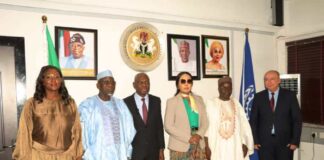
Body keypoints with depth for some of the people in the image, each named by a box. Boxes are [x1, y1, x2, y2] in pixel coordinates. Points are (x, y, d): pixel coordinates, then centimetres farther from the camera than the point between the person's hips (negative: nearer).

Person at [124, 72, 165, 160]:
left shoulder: (156, 101, 4)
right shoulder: (126, 102, -7)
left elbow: (159, 126, 7)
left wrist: (161, 149, 5)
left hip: (153, 151, 3)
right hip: (134, 151, -3)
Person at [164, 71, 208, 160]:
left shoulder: (199, 99, 12)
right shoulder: (172, 101, -1)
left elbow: (205, 122, 9)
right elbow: (168, 126, -7)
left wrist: (199, 135, -10)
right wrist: (188, 138, -14)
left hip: (198, 146, 4)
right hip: (180, 147, -3)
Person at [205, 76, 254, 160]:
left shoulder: (236, 104, 8)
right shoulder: (211, 104, -2)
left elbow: (244, 124, 5)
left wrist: (245, 143, -4)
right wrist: (207, 147, -10)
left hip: (235, 146, 3)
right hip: (217, 147, -3)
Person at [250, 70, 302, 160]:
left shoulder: (290, 96, 0)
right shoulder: (258, 97, 2)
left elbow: (297, 119, 0)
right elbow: (253, 120, 4)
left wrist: (295, 141, -6)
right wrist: (255, 140, -3)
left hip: (285, 142, 0)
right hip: (264, 142, 1)